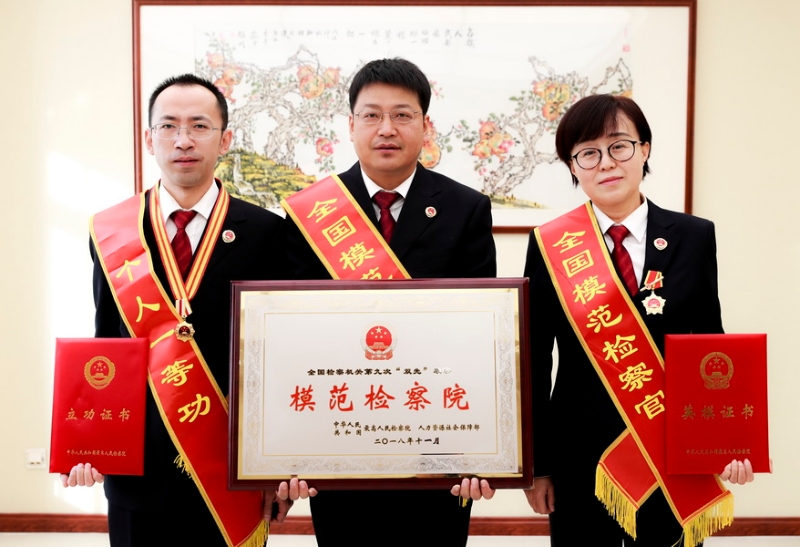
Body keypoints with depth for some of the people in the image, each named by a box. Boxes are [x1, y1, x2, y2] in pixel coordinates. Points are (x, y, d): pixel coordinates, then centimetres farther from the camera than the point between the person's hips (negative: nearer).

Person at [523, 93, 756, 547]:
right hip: (580, 457, 0)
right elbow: (535, 363, -1)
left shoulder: (694, 237, -2)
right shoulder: (551, 246, -5)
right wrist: (537, 465, 0)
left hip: (673, 453, 1)